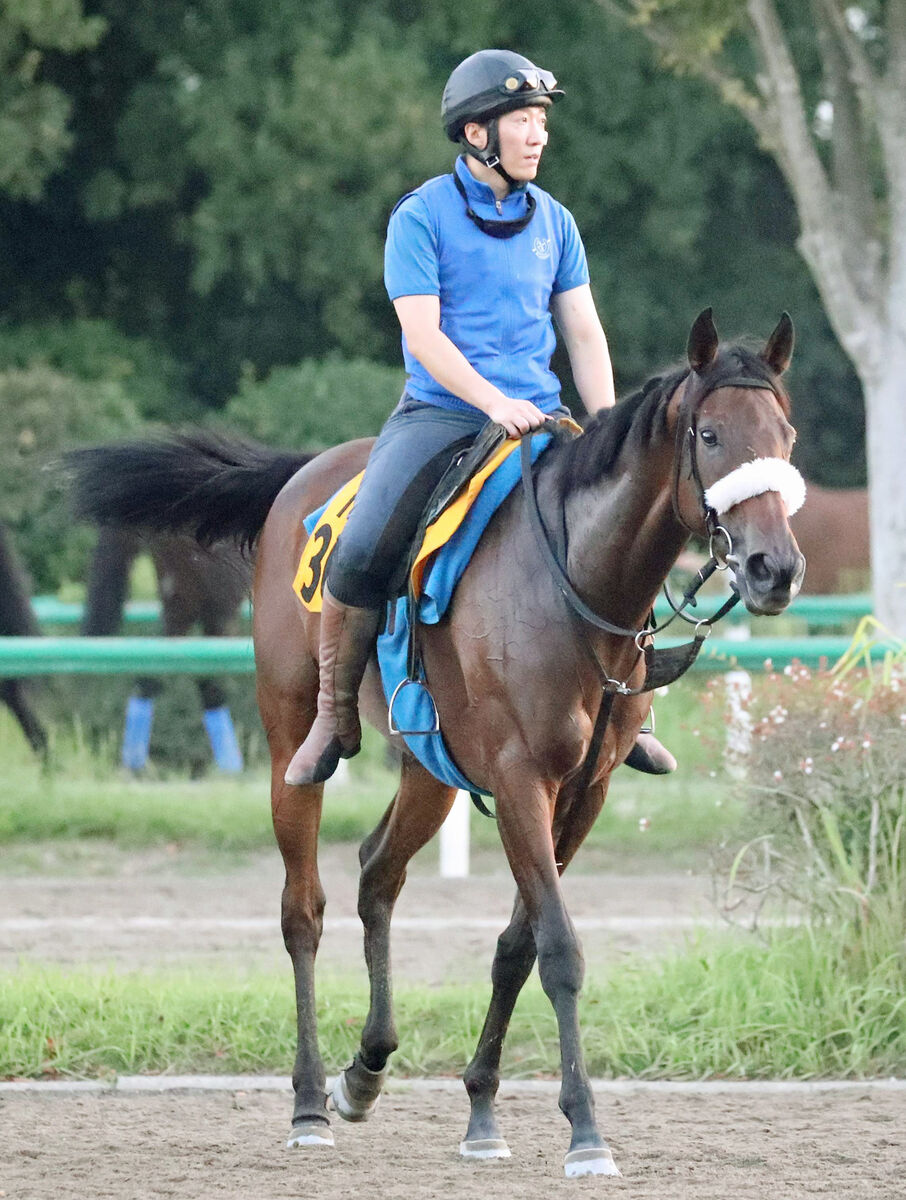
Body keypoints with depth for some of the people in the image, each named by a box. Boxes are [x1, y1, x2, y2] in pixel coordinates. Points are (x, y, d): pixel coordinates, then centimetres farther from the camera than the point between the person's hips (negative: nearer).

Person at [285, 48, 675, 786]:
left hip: (537, 415, 4)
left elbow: (583, 332, 11)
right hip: (440, 413, -4)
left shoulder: (554, 223, 11)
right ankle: (334, 719, -5)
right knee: (360, 553, -22)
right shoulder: (421, 218, -4)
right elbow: (423, 333, -12)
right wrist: (494, 401, -24)